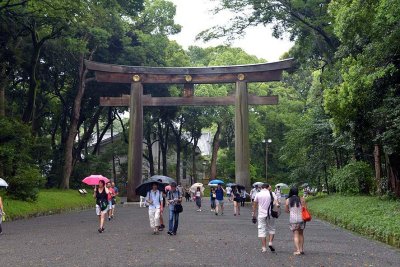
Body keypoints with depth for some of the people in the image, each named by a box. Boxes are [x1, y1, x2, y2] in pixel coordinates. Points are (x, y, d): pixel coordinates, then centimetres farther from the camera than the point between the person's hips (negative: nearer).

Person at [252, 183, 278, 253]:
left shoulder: (258, 194, 4)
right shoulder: (272, 194, 2)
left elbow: (255, 205, 9)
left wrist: (253, 214, 16)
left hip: (261, 215, 0)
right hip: (271, 214, 0)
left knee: (262, 230, 3)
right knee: (271, 229, 18)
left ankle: (264, 247, 1)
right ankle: (270, 243, 2)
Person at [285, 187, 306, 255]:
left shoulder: (288, 200, -1)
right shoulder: (302, 199, 0)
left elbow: (286, 210, 7)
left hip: (293, 219, -1)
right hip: (301, 218, 1)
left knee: (295, 235, 3)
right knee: (301, 234, 16)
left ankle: (298, 250, -6)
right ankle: (301, 249, 18)